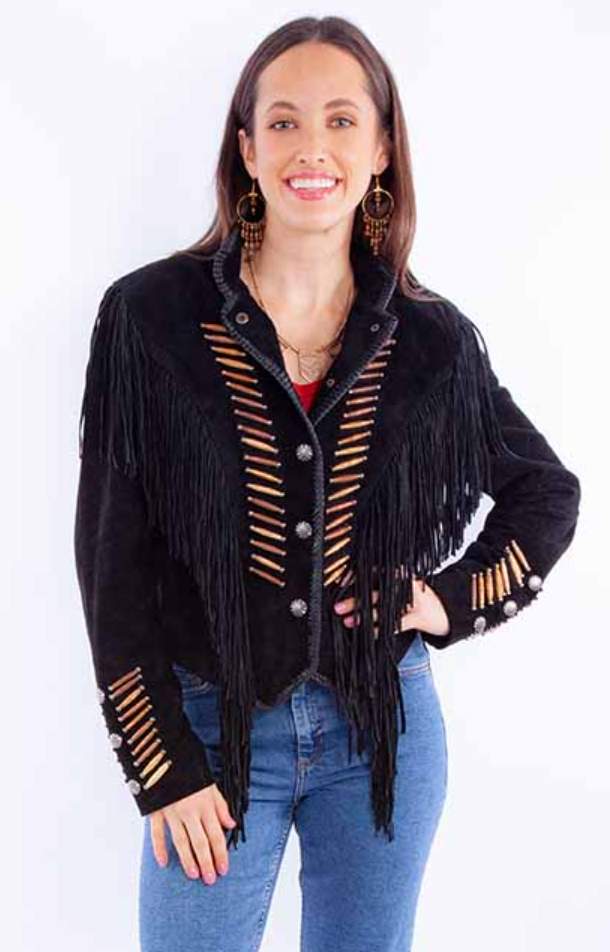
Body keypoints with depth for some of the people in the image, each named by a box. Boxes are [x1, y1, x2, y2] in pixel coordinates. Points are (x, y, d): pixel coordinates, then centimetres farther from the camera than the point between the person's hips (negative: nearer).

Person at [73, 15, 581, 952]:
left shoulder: (434, 340, -2)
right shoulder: (151, 314, -8)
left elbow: (549, 494, 13)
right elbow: (112, 554, -6)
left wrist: (455, 599, -3)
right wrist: (166, 764, -7)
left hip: (385, 731, 2)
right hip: (210, 730, -1)